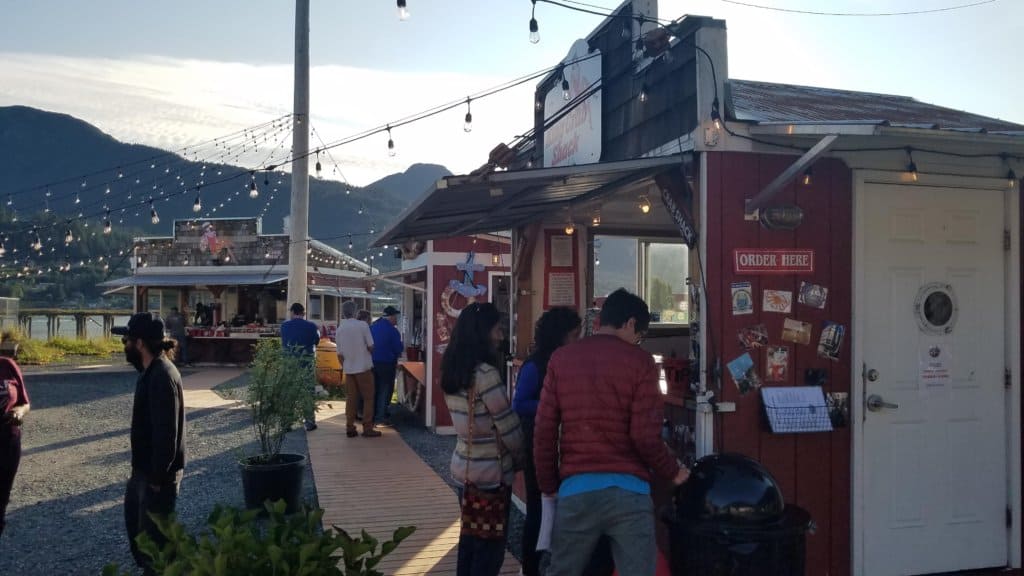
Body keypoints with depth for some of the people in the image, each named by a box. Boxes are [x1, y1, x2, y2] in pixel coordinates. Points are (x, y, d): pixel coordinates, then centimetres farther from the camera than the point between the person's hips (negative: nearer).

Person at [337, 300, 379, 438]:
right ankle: (367, 428, 4)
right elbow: (370, 346, -10)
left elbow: (339, 354, 5)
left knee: (351, 398, 11)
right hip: (364, 367, -4)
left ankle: (350, 428, 11)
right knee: (368, 398, 4)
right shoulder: (362, 325, -11)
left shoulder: (340, 329, 2)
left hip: (348, 368, 4)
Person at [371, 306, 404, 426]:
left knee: (373, 389, 18)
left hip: (372, 362, 6)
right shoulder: (392, 330, -16)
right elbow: (399, 349, -12)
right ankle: (380, 416, 5)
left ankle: (372, 414, 24)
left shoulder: (372, 327, 3)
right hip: (387, 363, -6)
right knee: (385, 390, 5)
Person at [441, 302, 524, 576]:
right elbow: (509, 426, -17)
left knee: (470, 538, 20)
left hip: (463, 466, 8)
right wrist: (520, 460, 1)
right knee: (491, 546, 5)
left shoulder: (452, 371, 4)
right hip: (490, 472, -8)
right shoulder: (485, 373, -21)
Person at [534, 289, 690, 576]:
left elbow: (544, 432, 4)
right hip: (628, 491, -3)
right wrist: (673, 472, 9)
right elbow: (646, 435, -8)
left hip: (575, 489, 3)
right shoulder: (640, 362, -4)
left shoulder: (561, 359, 5)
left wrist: (549, 485, 15)